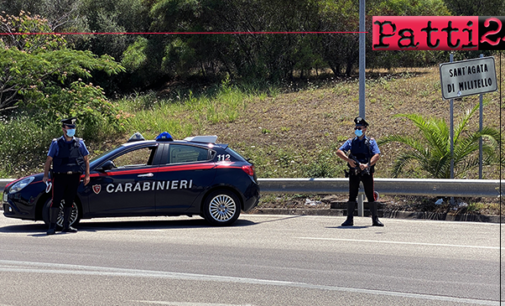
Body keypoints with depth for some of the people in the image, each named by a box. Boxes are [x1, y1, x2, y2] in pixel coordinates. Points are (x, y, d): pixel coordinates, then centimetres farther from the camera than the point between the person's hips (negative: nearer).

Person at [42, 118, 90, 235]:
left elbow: (86, 159, 14)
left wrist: (87, 175, 5)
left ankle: (66, 225, 15)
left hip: (74, 177, 3)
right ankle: (52, 226, -2)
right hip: (59, 177, -3)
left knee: (69, 201, 7)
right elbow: (49, 160, 3)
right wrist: (45, 176, -5)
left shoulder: (79, 143, 10)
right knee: (56, 201, -6)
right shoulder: (56, 143, 3)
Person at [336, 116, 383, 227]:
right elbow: (339, 152, -2)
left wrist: (368, 165, -24)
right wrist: (348, 160, -19)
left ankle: (375, 219, 1)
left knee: (371, 196, -1)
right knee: (352, 196, 2)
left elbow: (377, 155, -9)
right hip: (354, 172, 2)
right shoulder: (351, 142, 10)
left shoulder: (370, 141, 4)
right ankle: (349, 219, 6)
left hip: (367, 172, -2)